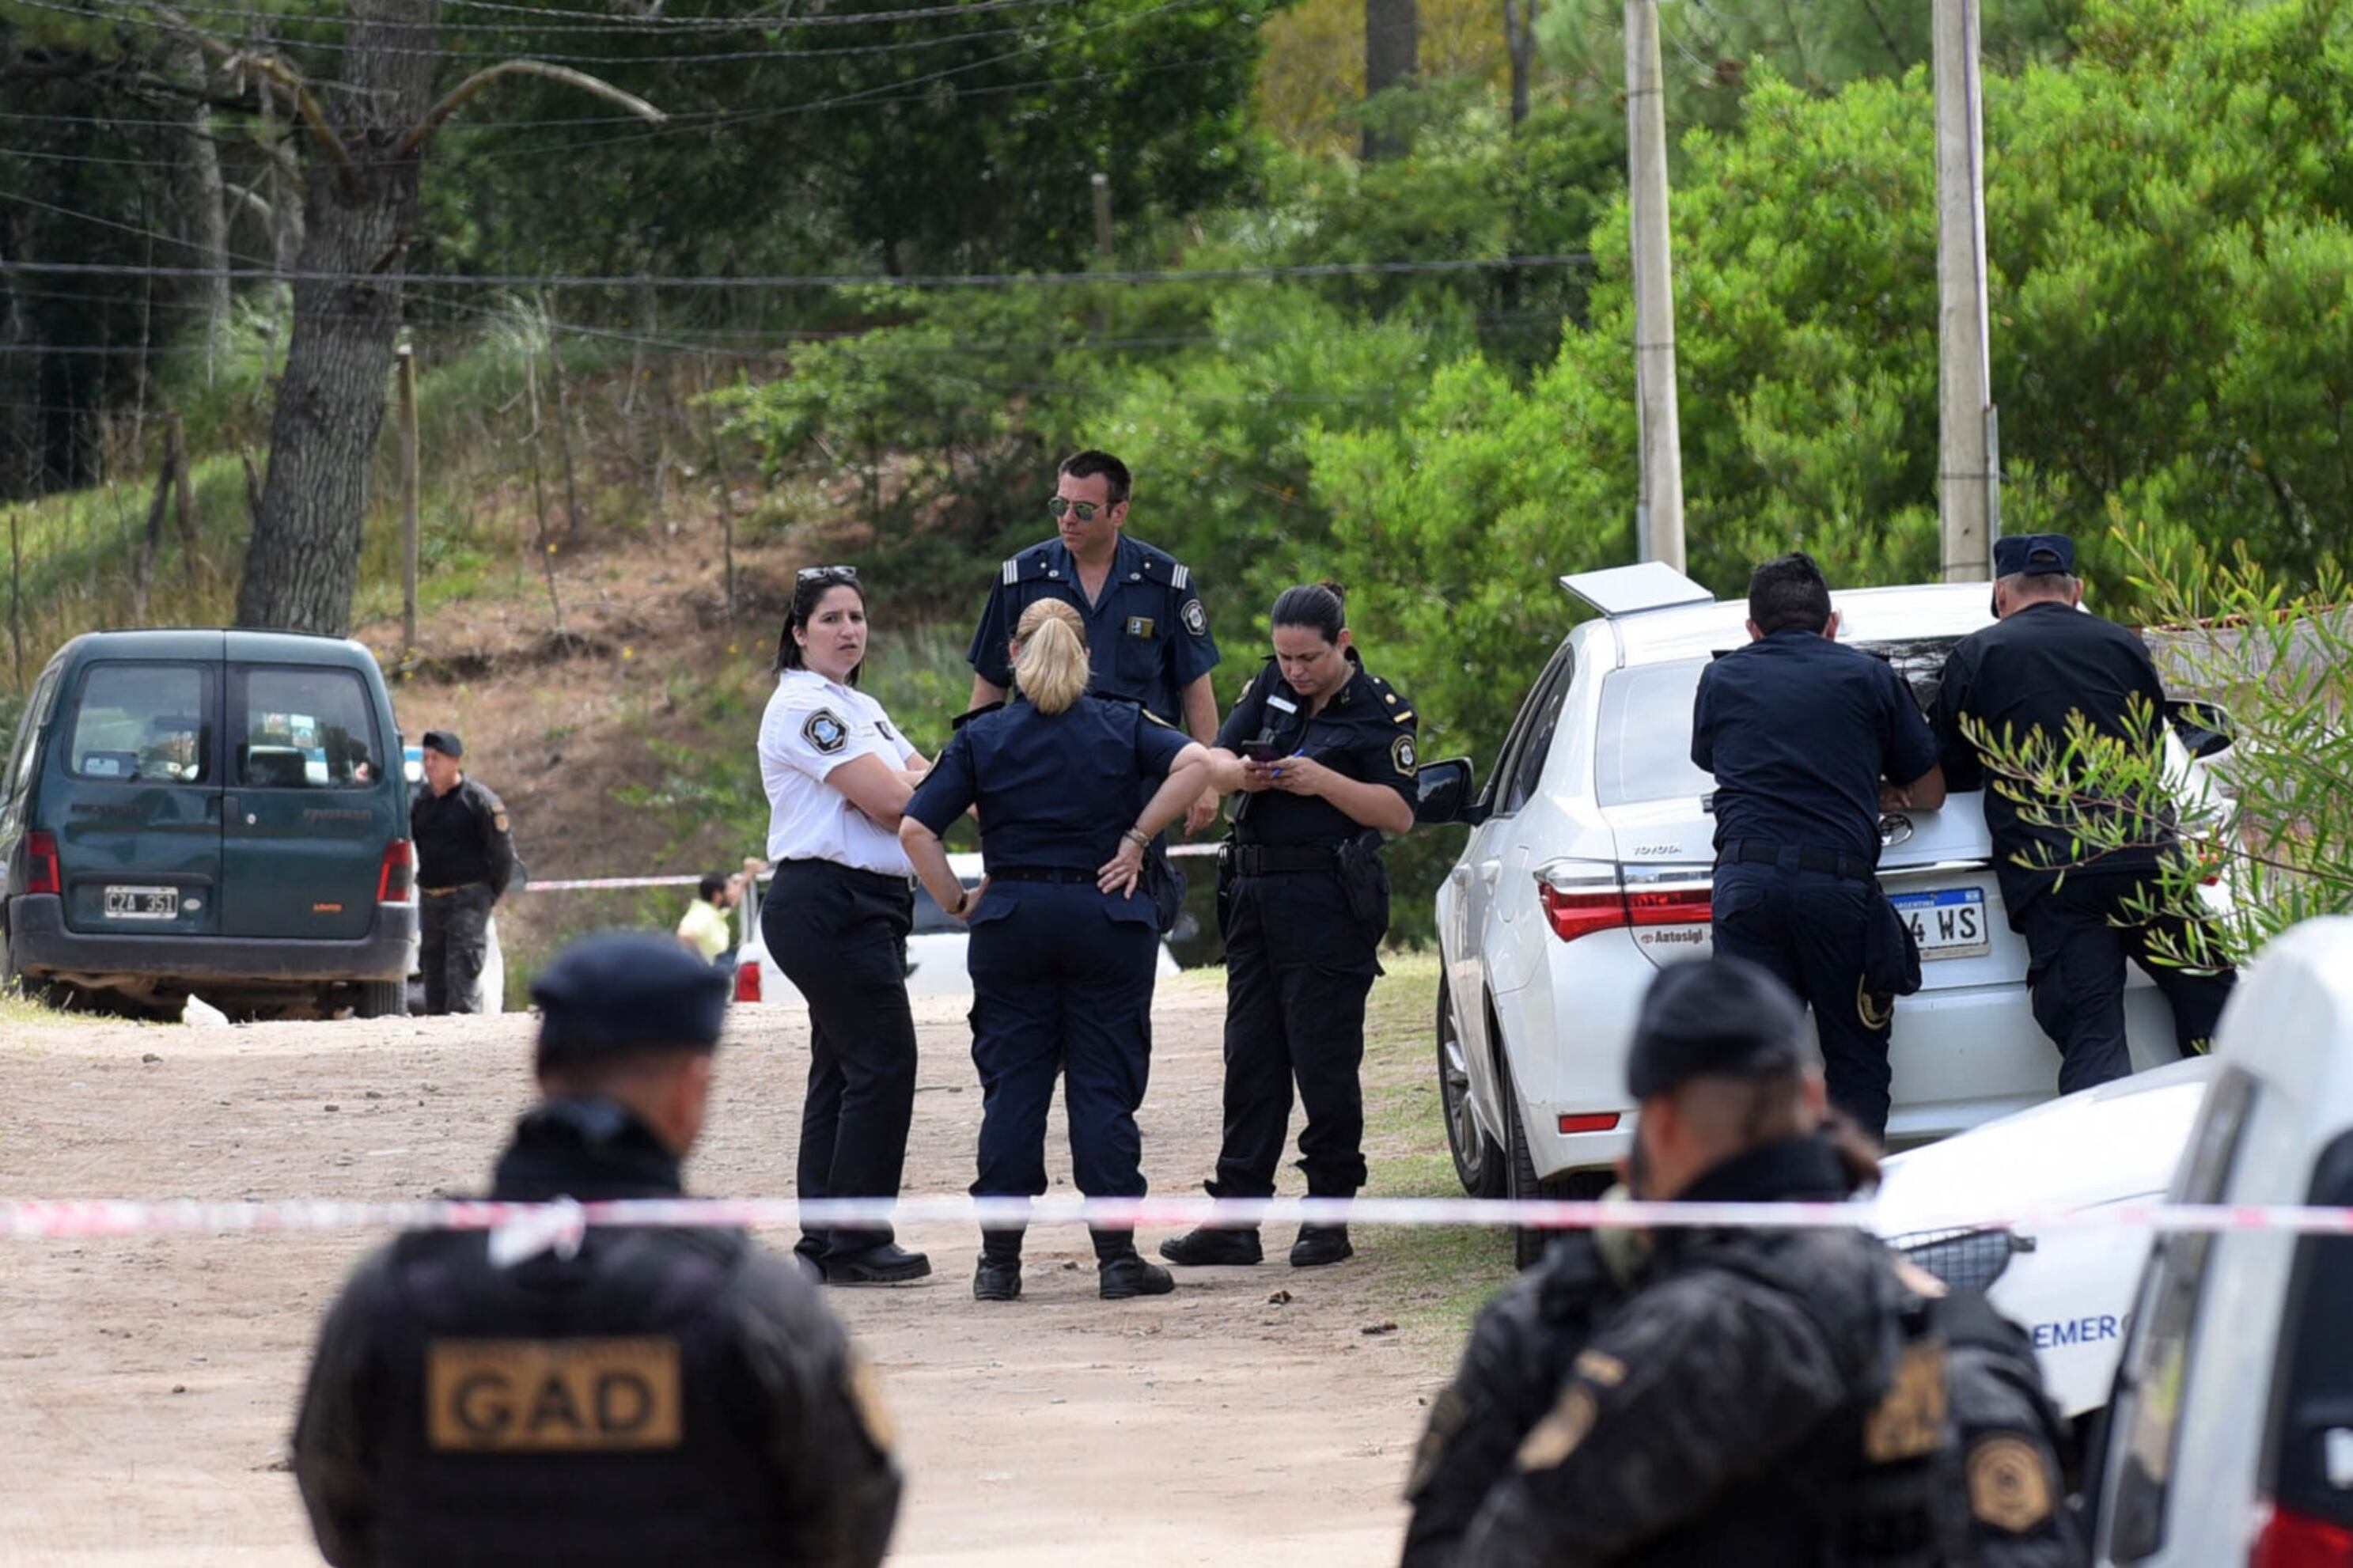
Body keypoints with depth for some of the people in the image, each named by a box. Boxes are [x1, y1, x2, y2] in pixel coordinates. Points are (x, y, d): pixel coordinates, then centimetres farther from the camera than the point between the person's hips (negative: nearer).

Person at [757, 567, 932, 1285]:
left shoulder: (861, 709, 20)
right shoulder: (803, 706, -12)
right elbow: (888, 802, -18)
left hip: (868, 907, 10)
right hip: (825, 902, -10)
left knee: (842, 1066, 10)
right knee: (882, 1061, -11)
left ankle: (823, 1242, 12)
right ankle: (857, 1242, -8)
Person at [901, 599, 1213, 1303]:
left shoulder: (982, 738, 4)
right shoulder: (1123, 727, 4)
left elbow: (915, 828, -5)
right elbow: (1194, 763, -13)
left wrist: (956, 902, 2)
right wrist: (1137, 836, -7)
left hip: (1011, 921, 1)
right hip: (1106, 915, -1)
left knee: (1012, 1086, 5)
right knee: (1103, 1086, 1)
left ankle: (1000, 1258, 2)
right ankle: (1117, 1256, -2)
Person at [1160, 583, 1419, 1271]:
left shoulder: (1378, 710, -4)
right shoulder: (1271, 687, 12)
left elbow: (1399, 812, -10)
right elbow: (1214, 758, 6)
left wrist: (1323, 782, -21)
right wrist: (1241, 773, -17)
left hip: (1331, 905, -6)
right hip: (1255, 896, 6)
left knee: (1323, 1060, -4)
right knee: (1250, 1059, 5)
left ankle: (1330, 1216, 4)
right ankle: (1235, 1219, 7)